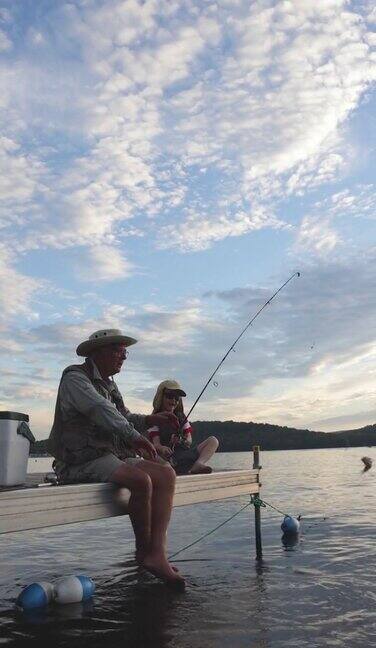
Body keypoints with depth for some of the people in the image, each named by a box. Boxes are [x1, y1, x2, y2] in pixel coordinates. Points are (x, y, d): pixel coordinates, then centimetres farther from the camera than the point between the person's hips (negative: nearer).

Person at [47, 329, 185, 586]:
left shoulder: (110, 385, 21)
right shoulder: (75, 377, -7)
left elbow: (125, 418, 22)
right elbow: (100, 411, -24)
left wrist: (151, 419, 2)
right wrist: (134, 436, -36)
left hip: (113, 456, 9)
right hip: (83, 461, -9)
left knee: (166, 473, -12)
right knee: (142, 480, -30)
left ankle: (157, 553, -20)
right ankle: (144, 550, -8)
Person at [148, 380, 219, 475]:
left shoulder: (181, 417, 20)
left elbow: (189, 440, 14)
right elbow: (156, 443, -8)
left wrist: (185, 441, -12)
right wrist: (162, 448, -32)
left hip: (185, 453, 5)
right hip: (169, 457, -5)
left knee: (213, 441, -8)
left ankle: (198, 464, -32)